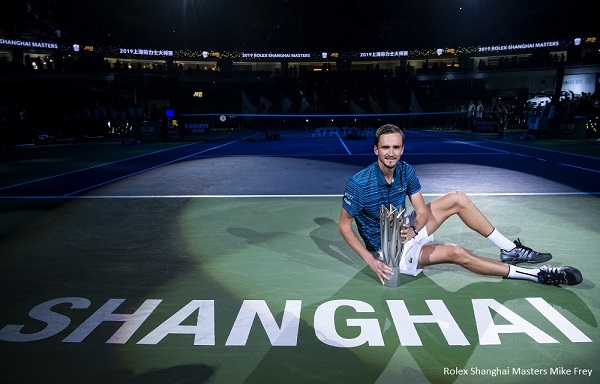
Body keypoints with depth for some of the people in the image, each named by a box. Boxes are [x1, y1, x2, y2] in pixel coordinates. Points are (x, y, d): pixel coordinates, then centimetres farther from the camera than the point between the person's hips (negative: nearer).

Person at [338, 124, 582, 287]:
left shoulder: (406, 171, -8)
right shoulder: (359, 184, -25)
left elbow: (422, 211, -6)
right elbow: (344, 226, -20)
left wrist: (413, 230, -29)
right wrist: (370, 260, -29)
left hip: (405, 231, 7)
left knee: (457, 199, -4)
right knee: (455, 253, -22)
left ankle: (510, 250, 3)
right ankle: (537, 275, -13)